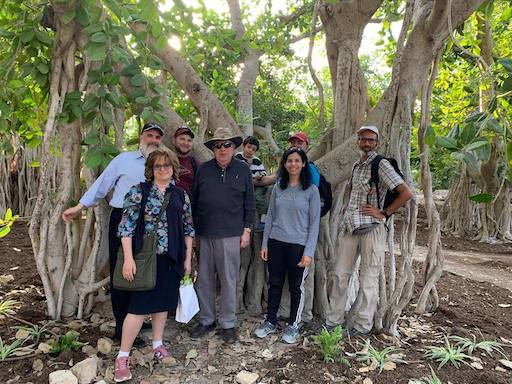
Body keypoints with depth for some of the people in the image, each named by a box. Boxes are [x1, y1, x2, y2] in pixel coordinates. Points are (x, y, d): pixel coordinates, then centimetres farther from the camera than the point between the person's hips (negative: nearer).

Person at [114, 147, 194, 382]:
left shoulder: (181, 195, 6)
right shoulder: (138, 192, -5)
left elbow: (188, 228, 10)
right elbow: (126, 226, -9)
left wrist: (188, 258, 7)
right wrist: (128, 258, -16)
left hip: (171, 259, 4)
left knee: (163, 302, 15)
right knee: (139, 305, -1)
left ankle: (157, 344, 33)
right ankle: (123, 356, 13)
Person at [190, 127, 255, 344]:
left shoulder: (243, 170, 3)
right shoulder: (204, 169, 7)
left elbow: (249, 203, 5)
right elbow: (194, 200, 10)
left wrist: (247, 230, 1)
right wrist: (193, 228, 8)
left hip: (230, 235, -2)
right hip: (204, 234, 2)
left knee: (228, 281, 6)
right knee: (204, 280, 11)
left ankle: (228, 324, 21)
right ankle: (206, 320, 28)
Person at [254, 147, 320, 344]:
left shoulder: (311, 190, -4)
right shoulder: (278, 187, 5)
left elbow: (314, 222, -5)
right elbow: (270, 216, 9)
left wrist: (309, 252, -10)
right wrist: (265, 243, 6)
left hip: (298, 245, -3)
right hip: (276, 242, 3)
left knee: (296, 287, 9)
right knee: (275, 284, 13)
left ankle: (293, 325, 27)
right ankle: (270, 321, 30)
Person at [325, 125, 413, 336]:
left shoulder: (381, 164, -7)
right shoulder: (356, 166, 15)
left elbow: (406, 193, -14)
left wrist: (384, 213, -12)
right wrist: (346, 219, 13)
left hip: (372, 228, -7)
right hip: (351, 227, 7)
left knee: (368, 279, 4)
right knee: (339, 274, 9)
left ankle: (362, 326, 17)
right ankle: (333, 320, 20)